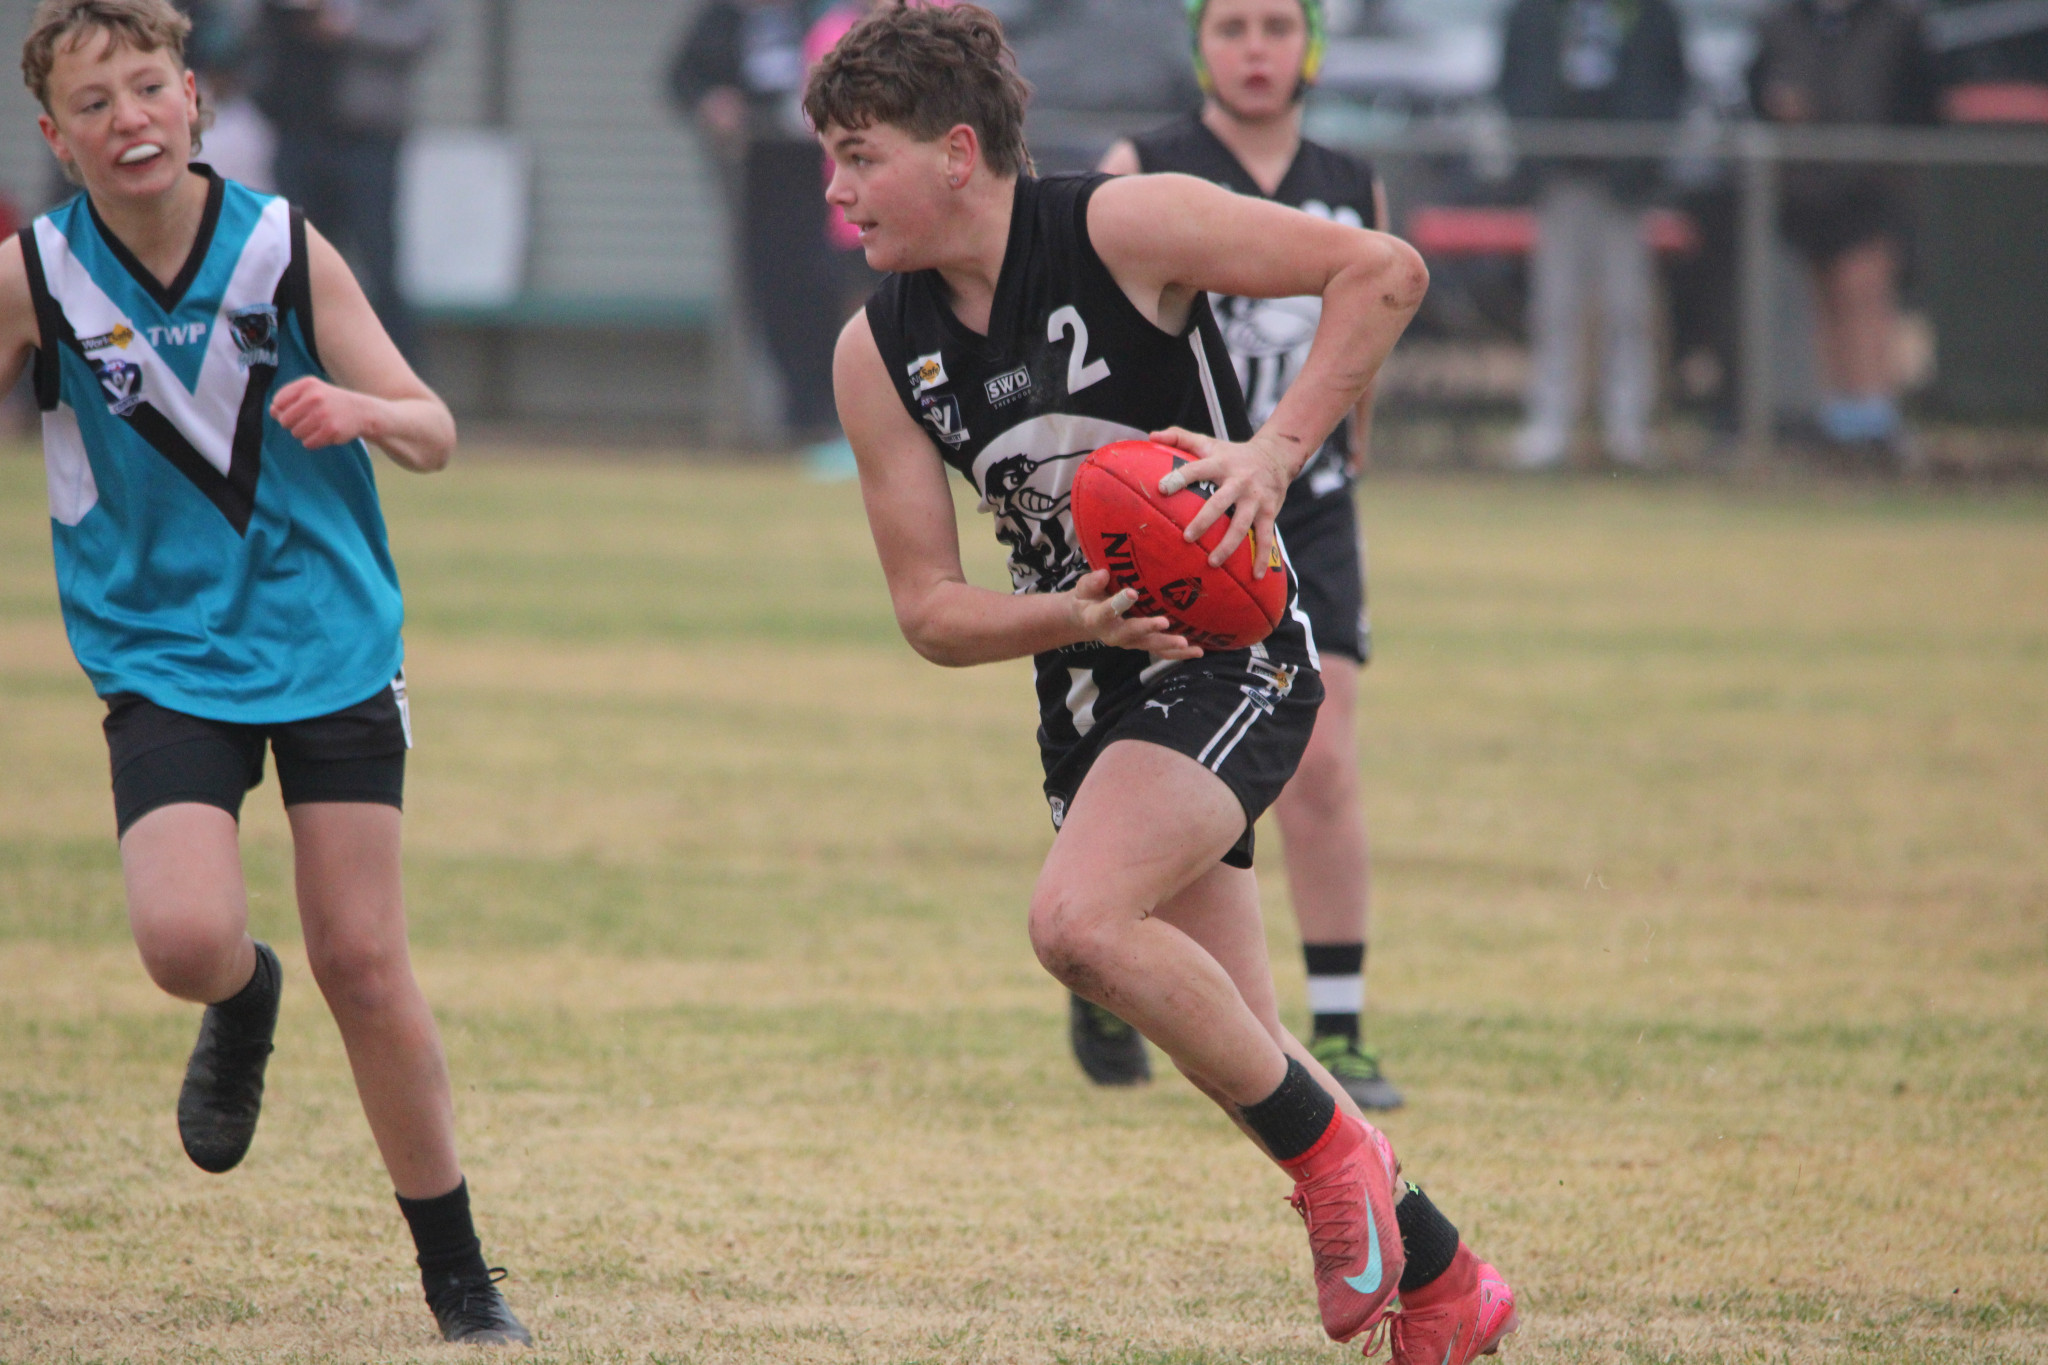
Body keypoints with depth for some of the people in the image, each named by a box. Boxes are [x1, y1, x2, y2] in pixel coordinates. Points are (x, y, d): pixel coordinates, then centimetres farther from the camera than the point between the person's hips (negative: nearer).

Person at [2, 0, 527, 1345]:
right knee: (186, 936, -21)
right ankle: (246, 1007, 18)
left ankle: (460, 1279, 12)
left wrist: (364, 412, -30)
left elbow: (434, 432, -8)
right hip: (163, 662, 0)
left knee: (364, 960, -2)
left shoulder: (285, 248, -8)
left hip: (331, 641, 0)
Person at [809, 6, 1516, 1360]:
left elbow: (1382, 271, -14)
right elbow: (929, 608, 1)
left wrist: (1277, 449, -24)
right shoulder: (878, 356, 0)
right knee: (1235, 1044, 9)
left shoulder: (1122, 226, -16)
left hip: (1231, 654, -7)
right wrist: (1073, 617, -19)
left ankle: (1335, 1152, -9)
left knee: (1078, 920, -28)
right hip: (1089, 688, 7)